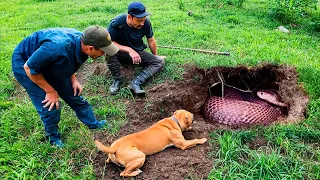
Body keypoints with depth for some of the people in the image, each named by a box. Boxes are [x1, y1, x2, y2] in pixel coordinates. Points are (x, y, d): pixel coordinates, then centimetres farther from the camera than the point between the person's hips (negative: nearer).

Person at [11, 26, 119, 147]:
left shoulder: (81, 41, -19)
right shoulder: (58, 47, -43)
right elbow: (29, 68, -28)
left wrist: (73, 80, -5)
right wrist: (50, 90, -20)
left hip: (50, 64, 7)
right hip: (24, 64, -6)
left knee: (73, 95, 9)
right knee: (50, 106, -9)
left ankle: (93, 123, 28)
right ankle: (53, 137, 19)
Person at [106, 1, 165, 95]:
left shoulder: (146, 22, -18)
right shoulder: (117, 22, -26)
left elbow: (151, 40, -2)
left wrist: (156, 56, 12)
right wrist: (129, 50, -38)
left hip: (137, 53, 3)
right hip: (120, 53, -3)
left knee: (160, 61, -16)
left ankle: (136, 83, -30)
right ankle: (117, 80, -16)